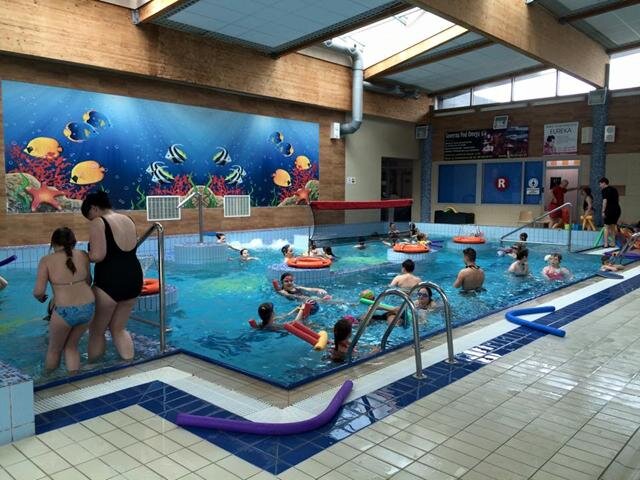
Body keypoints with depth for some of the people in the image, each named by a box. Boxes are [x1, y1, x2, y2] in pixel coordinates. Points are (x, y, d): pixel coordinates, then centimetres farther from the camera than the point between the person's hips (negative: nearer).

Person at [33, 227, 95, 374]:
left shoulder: (46, 260, -3)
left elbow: (38, 291, -6)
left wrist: (40, 297, 16)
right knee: (71, 346, 25)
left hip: (64, 312, -3)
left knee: (54, 350, 23)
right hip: (88, 307, 3)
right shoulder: (83, 255, 4)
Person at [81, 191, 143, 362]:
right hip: (134, 279, 7)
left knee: (96, 331, 13)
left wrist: (85, 256, 0)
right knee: (118, 328, 21)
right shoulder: (128, 220, 11)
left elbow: (98, 256, -21)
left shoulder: (98, 222, -10)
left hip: (109, 283, -7)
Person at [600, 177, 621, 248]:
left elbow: (605, 201, -13)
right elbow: (616, 200, 20)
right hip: (617, 209, 7)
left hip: (609, 210, -7)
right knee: (613, 227, 16)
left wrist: (603, 211, -13)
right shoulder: (614, 190, 19)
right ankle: (613, 243, 19)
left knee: (607, 227, -1)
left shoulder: (605, 190, -4)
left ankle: (606, 244, -5)